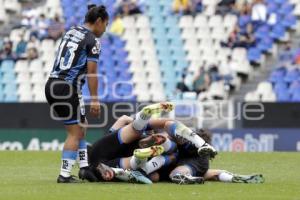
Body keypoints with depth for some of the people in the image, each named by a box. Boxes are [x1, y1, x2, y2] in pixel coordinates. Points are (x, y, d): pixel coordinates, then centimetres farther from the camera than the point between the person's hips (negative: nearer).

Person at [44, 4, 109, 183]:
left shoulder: (71, 33, 17)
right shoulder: (93, 40, -6)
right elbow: (92, 72, -11)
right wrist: (95, 100, -8)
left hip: (52, 85, 8)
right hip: (68, 89, -8)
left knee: (81, 127, 18)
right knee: (75, 133, 0)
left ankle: (84, 167, 13)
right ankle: (65, 175, -3)